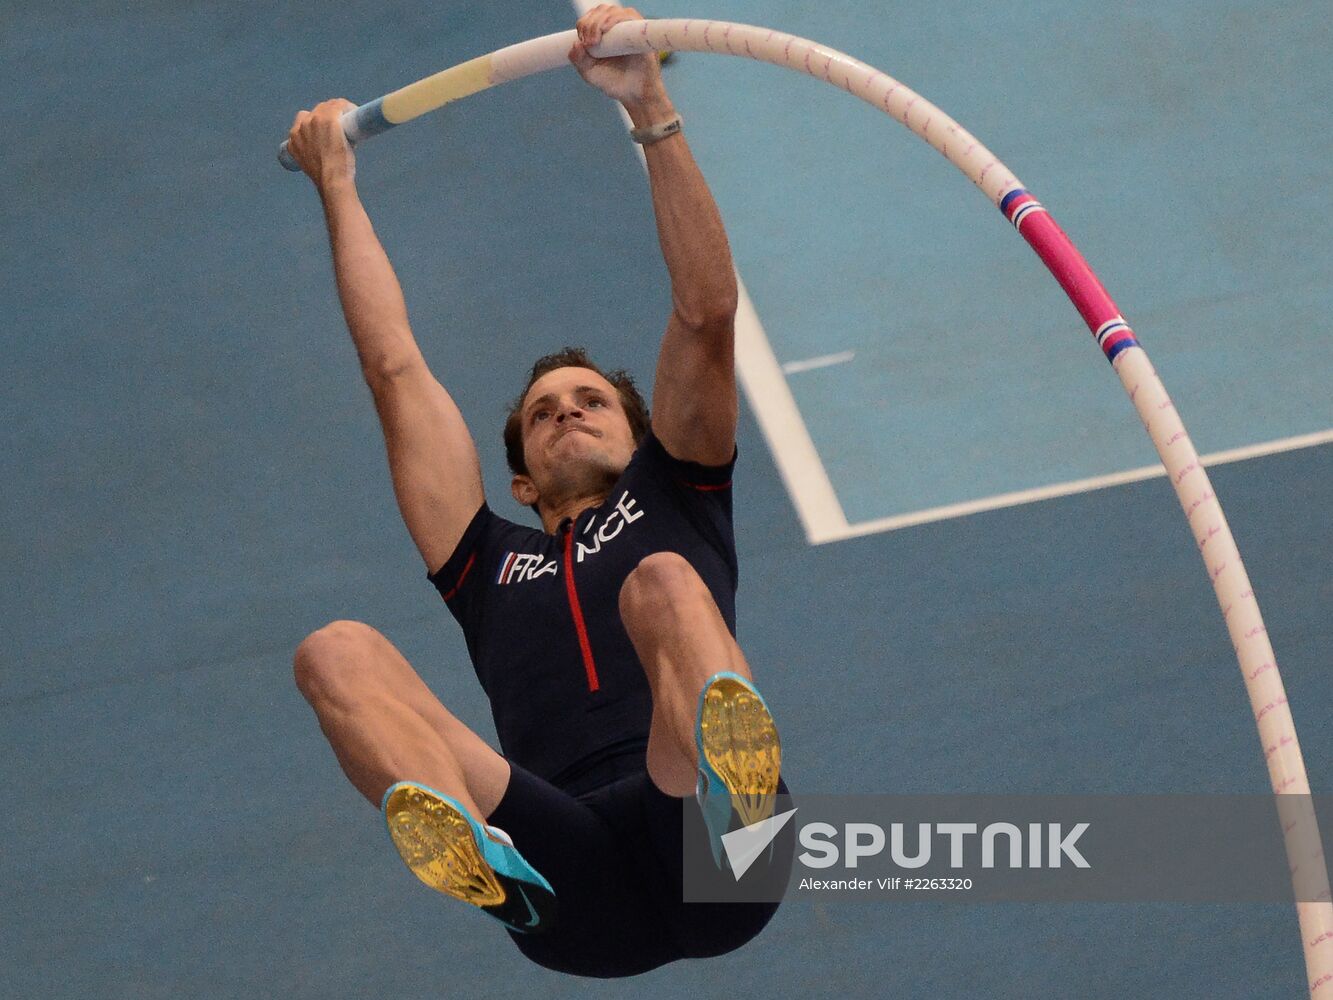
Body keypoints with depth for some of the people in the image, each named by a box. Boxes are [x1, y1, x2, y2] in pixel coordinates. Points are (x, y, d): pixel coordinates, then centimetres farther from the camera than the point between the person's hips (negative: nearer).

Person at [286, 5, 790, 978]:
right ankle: (474, 858, -49)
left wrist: (649, 104, 14)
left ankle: (732, 794, -62)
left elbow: (707, 313, 19)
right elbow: (396, 368, 37)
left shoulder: (673, 495, 32)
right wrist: (338, 185, 43)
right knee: (338, 650, -16)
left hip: (703, 872, -1)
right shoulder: (491, 563, 34)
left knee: (664, 579, -26)